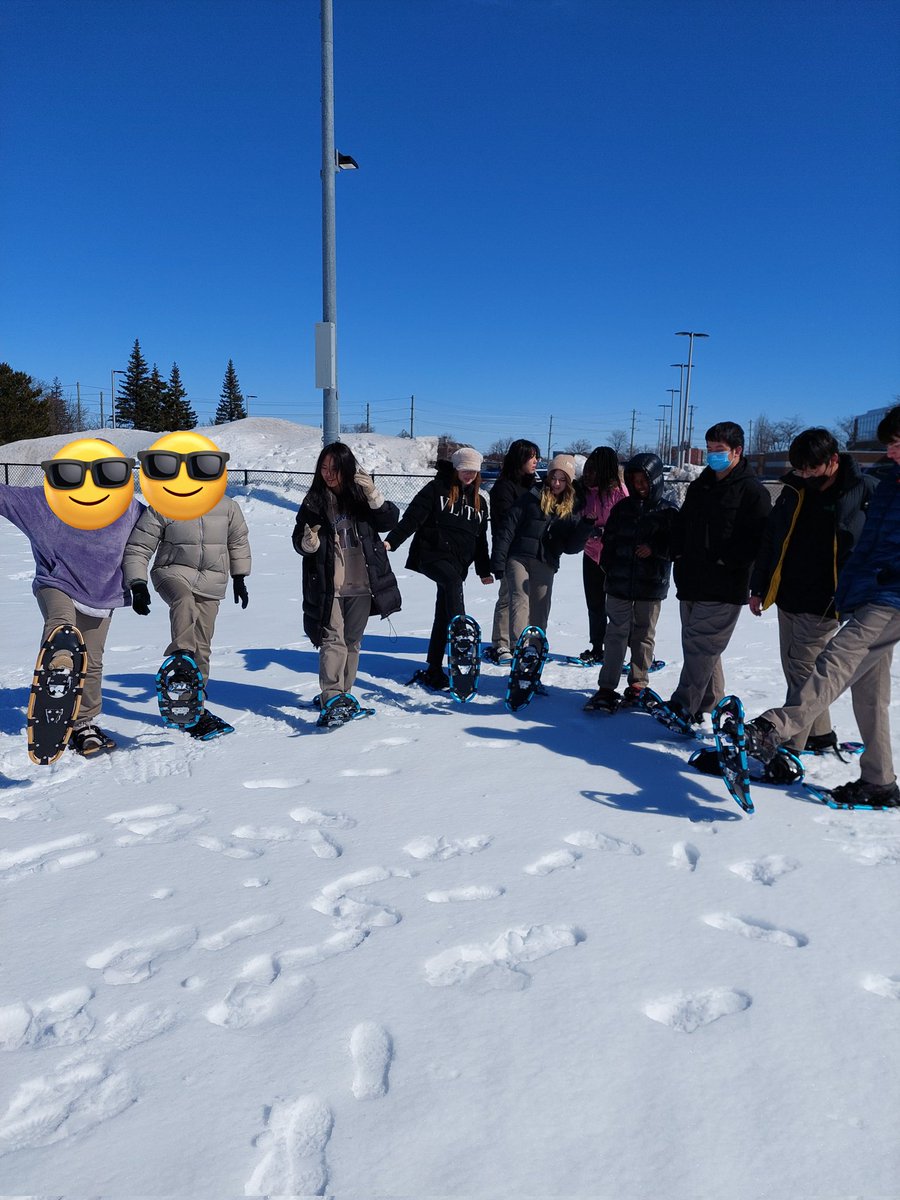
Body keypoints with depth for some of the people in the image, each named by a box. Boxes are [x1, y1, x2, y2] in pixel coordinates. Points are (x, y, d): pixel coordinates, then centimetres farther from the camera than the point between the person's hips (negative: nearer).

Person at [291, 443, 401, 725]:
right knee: (333, 641, -12)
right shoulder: (314, 501, 2)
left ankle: (343, 693, 26)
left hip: (361, 585, 2)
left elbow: (390, 519, -3)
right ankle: (331, 700, -16)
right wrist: (308, 543, -18)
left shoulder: (361, 496, 4)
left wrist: (373, 496, -18)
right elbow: (298, 540, 5)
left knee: (352, 641, 11)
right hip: (328, 586, -2)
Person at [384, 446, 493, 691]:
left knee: (443, 617, 4)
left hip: (458, 563, 5)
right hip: (431, 554, -5)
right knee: (453, 580, -36)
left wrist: (484, 569, 24)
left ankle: (433, 671, 12)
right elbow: (412, 517, -7)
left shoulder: (480, 501, 17)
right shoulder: (437, 488, 1)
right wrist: (392, 540, -19)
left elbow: (480, 538, 24)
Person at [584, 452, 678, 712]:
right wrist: (608, 567, 6)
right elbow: (609, 540, 15)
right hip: (620, 583, 2)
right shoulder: (623, 507, 8)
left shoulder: (669, 510, -3)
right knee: (617, 633, 0)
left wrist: (654, 549, -19)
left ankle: (638, 684, 22)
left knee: (644, 636, 10)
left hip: (652, 585, -2)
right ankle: (607, 687, 0)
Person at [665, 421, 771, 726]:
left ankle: (684, 705, -7)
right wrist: (678, 553, 6)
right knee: (703, 646, 14)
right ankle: (710, 703, 25)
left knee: (700, 645, -11)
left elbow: (758, 539, -15)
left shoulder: (752, 491, -7)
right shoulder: (700, 486, 16)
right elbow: (682, 524, 22)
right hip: (692, 582, 8)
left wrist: (724, 561, -17)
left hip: (724, 588, -8)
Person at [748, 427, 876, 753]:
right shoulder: (794, 491, 6)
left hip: (823, 604, -6)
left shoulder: (866, 491, -8)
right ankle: (820, 734, 29)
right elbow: (769, 541, 14)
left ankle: (789, 746, 0)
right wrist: (758, 588, 15)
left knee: (802, 672, -6)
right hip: (787, 599, 6)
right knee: (795, 670, 13)